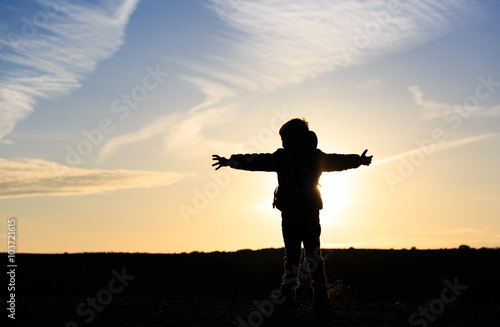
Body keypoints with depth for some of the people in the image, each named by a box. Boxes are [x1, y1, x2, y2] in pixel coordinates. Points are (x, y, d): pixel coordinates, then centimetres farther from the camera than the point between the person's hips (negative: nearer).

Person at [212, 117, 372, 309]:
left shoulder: (283, 156, -2)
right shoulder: (318, 156, 9)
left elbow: (258, 161, -3)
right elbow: (340, 161, 23)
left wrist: (230, 161, 4)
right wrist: (360, 160, 41)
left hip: (290, 213, -2)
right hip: (311, 212, 3)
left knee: (292, 253, 2)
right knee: (313, 253, 9)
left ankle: (289, 296, 1)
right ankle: (321, 296, 6)